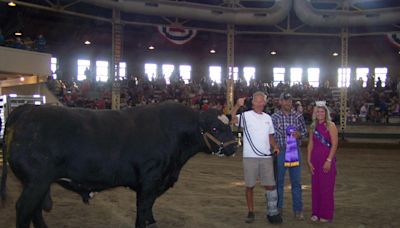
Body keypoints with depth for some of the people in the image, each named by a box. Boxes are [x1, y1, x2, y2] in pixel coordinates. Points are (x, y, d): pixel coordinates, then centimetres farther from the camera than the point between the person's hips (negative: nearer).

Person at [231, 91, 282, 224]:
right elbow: (231, 119, -24)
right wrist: (237, 105, -38)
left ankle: (272, 213, 16)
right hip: (250, 157, -3)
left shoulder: (267, 117, 11)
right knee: (250, 186, 6)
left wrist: (274, 146, 2)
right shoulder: (246, 115, -6)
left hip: (266, 157, 4)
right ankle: (251, 213, 20)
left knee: (270, 185, 5)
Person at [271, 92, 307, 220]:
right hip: (280, 151, -1)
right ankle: (278, 208, 21)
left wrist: (299, 134, -12)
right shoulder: (274, 117, 0)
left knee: (296, 182, 5)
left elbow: (305, 132, 10)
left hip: (295, 151, 1)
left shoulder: (298, 116, 4)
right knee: (279, 181, 8)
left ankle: (298, 210, 15)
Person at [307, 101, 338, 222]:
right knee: (315, 187, 8)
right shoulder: (313, 127, 10)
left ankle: (326, 214, 10)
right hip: (315, 159, 5)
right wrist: (309, 160, 3)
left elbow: (334, 144, -11)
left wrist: (329, 160, -16)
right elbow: (310, 144, 10)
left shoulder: (330, 125, -5)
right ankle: (316, 212, 19)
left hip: (327, 159, -5)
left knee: (326, 187, 0)